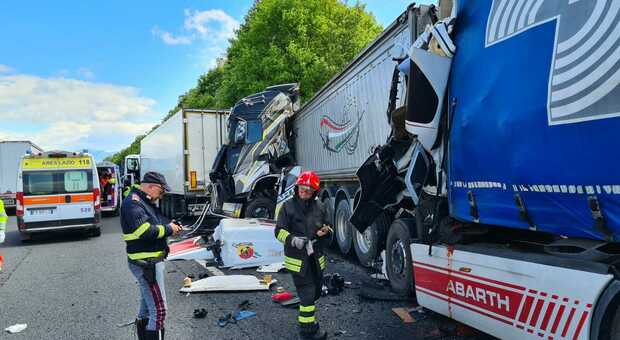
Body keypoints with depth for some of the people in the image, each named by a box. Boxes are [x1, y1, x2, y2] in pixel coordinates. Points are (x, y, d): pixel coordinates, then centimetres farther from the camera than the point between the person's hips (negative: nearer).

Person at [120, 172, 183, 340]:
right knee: (158, 311, -9)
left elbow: (152, 225, 20)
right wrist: (168, 229, -17)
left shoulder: (145, 202, 14)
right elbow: (144, 231, -28)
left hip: (150, 262, 11)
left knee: (146, 308, 23)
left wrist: (169, 226, 2)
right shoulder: (133, 203, -17)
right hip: (146, 264, -11)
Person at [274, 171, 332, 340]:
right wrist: (292, 239, -26)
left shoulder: (319, 207, 5)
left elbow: (327, 227, 14)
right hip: (298, 258, -6)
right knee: (307, 293, -5)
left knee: (316, 291, 20)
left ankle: (306, 318, 43)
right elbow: (279, 231, -8)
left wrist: (324, 230, -10)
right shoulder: (288, 206, -7)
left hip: (316, 257, 6)